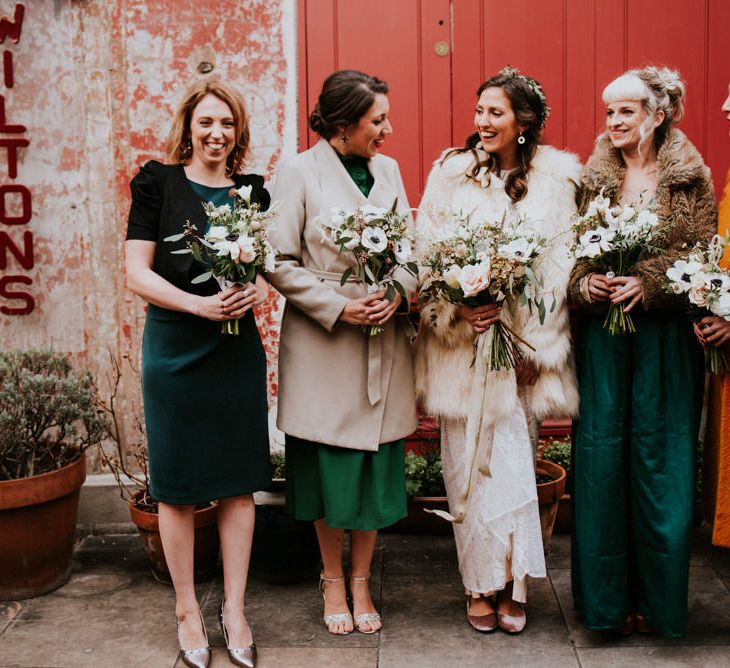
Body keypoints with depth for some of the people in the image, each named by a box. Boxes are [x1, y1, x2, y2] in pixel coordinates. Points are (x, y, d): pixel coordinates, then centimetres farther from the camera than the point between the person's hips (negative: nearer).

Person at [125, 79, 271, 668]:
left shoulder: (253, 190, 8)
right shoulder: (158, 182, -2)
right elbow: (138, 272, -6)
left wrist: (260, 289, -10)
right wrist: (200, 304, -20)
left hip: (238, 347, 3)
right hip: (174, 347, -3)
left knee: (240, 480, 7)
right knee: (177, 485, 6)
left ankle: (235, 609, 21)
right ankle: (188, 610, 23)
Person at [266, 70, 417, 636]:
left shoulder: (388, 170, 9)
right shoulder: (300, 174, -5)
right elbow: (280, 263, -8)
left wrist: (399, 294, -8)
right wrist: (338, 307, -15)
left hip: (384, 346, 4)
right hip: (323, 348, -4)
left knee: (377, 468, 7)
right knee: (331, 467, 6)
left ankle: (360, 582, 25)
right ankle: (332, 579, 27)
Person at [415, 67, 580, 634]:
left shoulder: (555, 178, 3)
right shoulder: (450, 173, 4)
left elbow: (559, 266, 0)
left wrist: (532, 342, -6)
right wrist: (457, 309, -14)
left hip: (521, 346, 0)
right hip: (459, 345, 0)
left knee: (513, 460, 2)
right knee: (468, 464, 3)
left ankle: (511, 585, 16)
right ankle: (483, 584, 16)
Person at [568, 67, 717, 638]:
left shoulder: (690, 178, 2)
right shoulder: (593, 177, 8)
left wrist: (645, 282, -17)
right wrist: (587, 283, -12)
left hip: (664, 335, -2)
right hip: (601, 333, 2)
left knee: (660, 460, 3)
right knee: (601, 458, 2)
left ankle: (657, 597, 18)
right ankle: (608, 597, 15)